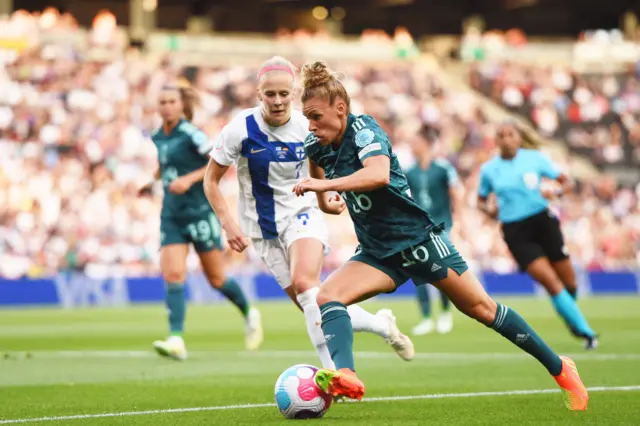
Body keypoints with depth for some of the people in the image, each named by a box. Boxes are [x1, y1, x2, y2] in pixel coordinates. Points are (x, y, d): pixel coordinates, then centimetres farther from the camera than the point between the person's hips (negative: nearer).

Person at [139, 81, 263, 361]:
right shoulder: (157, 138, 9)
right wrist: (152, 182, 12)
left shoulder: (191, 134, -12)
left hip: (200, 212, -5)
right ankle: (176, 340, -17)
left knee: (216, 278, 5)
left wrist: (189, 179, -23)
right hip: (171, 215, 5)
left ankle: (249, 314, 32)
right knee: (173, 275, -12)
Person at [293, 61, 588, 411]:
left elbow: (379, 174, -41)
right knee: (327, 296, -20)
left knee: (481, 308, 2)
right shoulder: (317, 147, 0)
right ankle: (344, 376, -39)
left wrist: (327, 184, -46)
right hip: (377, 252, 6)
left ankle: (559, 369, 17)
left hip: (416, 237, -6)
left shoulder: (363, 129, -20)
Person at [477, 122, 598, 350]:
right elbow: (481, 200, 15)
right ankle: (585, 331, -6)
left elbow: (567, 182, 5)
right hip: (515, 232, -1)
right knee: (552, 283, -14)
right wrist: (488, 209, -8)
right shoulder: (489, 169, 1)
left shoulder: (535, 158, -1)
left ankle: (571, 318, 37)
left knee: (569, 282, 3)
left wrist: (556, 191, -18)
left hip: (543, 221, 1)